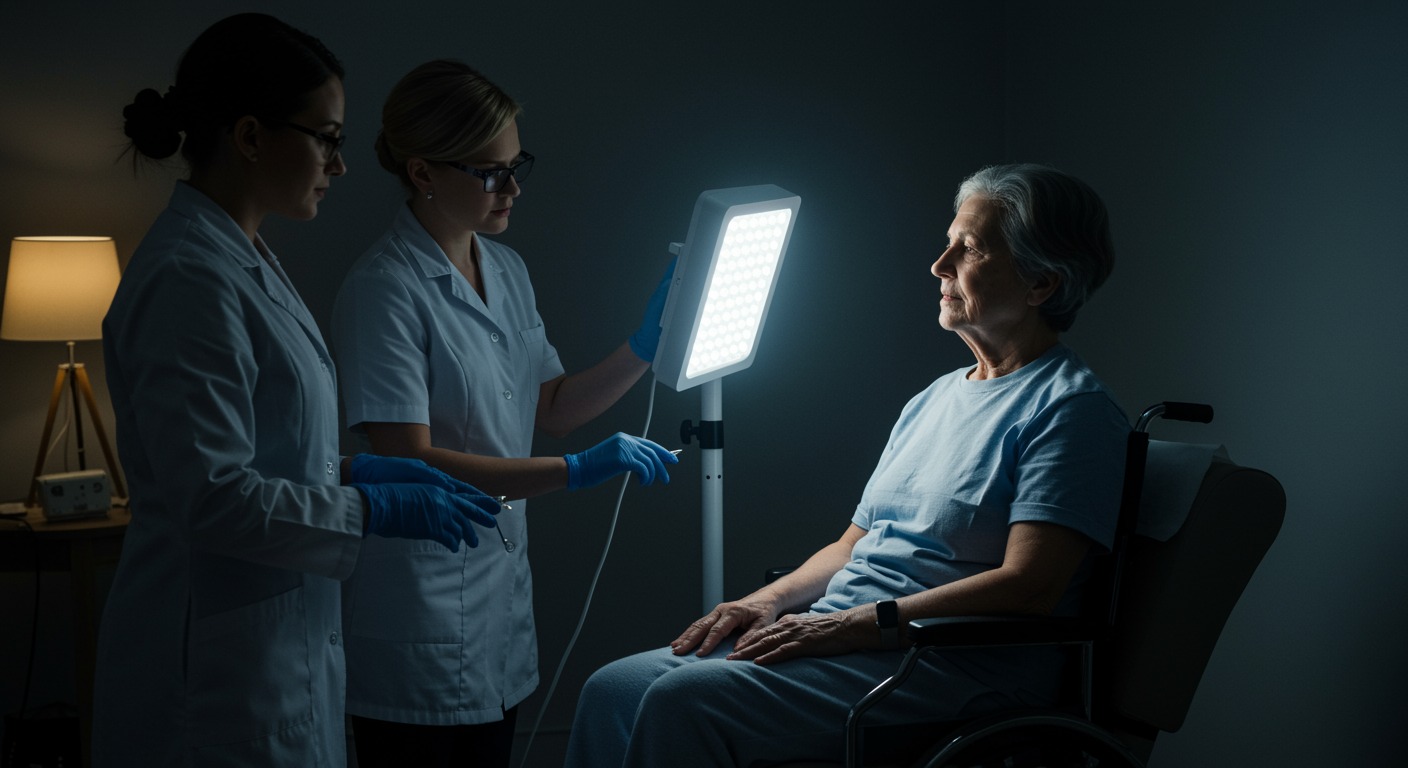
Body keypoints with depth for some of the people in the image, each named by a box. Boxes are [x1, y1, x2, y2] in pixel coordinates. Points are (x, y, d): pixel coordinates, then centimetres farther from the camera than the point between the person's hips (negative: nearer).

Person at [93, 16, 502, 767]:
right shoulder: (189, 279, -20)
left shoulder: (243, 257, 11)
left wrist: (355, 468, 7)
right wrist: (376, 510, -16)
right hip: (220, 668, -10)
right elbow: (211, 495, -23)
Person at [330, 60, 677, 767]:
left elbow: (552, 407, 19)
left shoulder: (507, 270, 11)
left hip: (500, 603, 8)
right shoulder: (385, 289, -16)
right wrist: (574, 471, -27)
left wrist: (645, 349, 3)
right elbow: (406, 463, -22)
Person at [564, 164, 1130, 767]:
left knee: (685, 698, -27)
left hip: (952, 666, -9)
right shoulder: (935, 399, 22)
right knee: (614, 689, -8)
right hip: (839, 637, 9)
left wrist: (851, 625, -20)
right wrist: (769, 600, 4)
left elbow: (1027, 587, -18)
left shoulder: (1070, 410, -7)